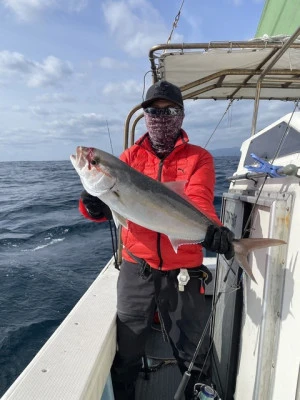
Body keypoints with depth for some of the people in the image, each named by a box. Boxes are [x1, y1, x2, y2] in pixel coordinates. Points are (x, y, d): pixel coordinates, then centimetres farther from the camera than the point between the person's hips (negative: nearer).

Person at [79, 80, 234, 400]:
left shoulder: (198, 158, 1)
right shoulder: (131, 156, 5)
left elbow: (197, 202, -15)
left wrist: (211, 229, -37)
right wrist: (94, 203, -28)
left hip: (183, 271, -1)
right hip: (136, 268, 2)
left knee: (193, 354, 18)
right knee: (126, 352, 20)